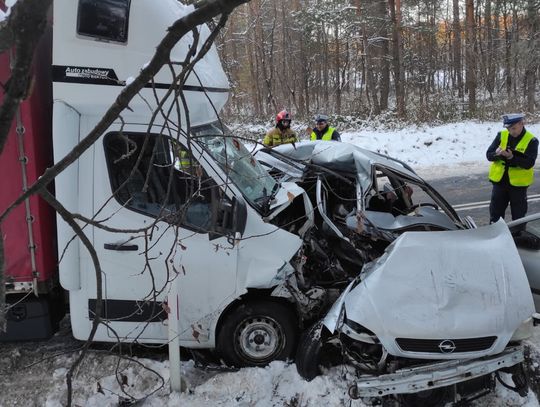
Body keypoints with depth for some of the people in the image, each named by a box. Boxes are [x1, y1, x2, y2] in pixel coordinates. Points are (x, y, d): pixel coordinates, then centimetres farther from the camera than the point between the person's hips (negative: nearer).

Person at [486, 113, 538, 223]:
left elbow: (529, 163, -18)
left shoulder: (531, 141, -10)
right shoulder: (501, 135, -2)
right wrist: (497, 154, -26)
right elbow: (489, 155, -4)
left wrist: (512, 157, -31)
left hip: (518, 183, -3)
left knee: (518, 214, 12)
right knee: (495, 213, 13)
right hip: (499, 181, 3)